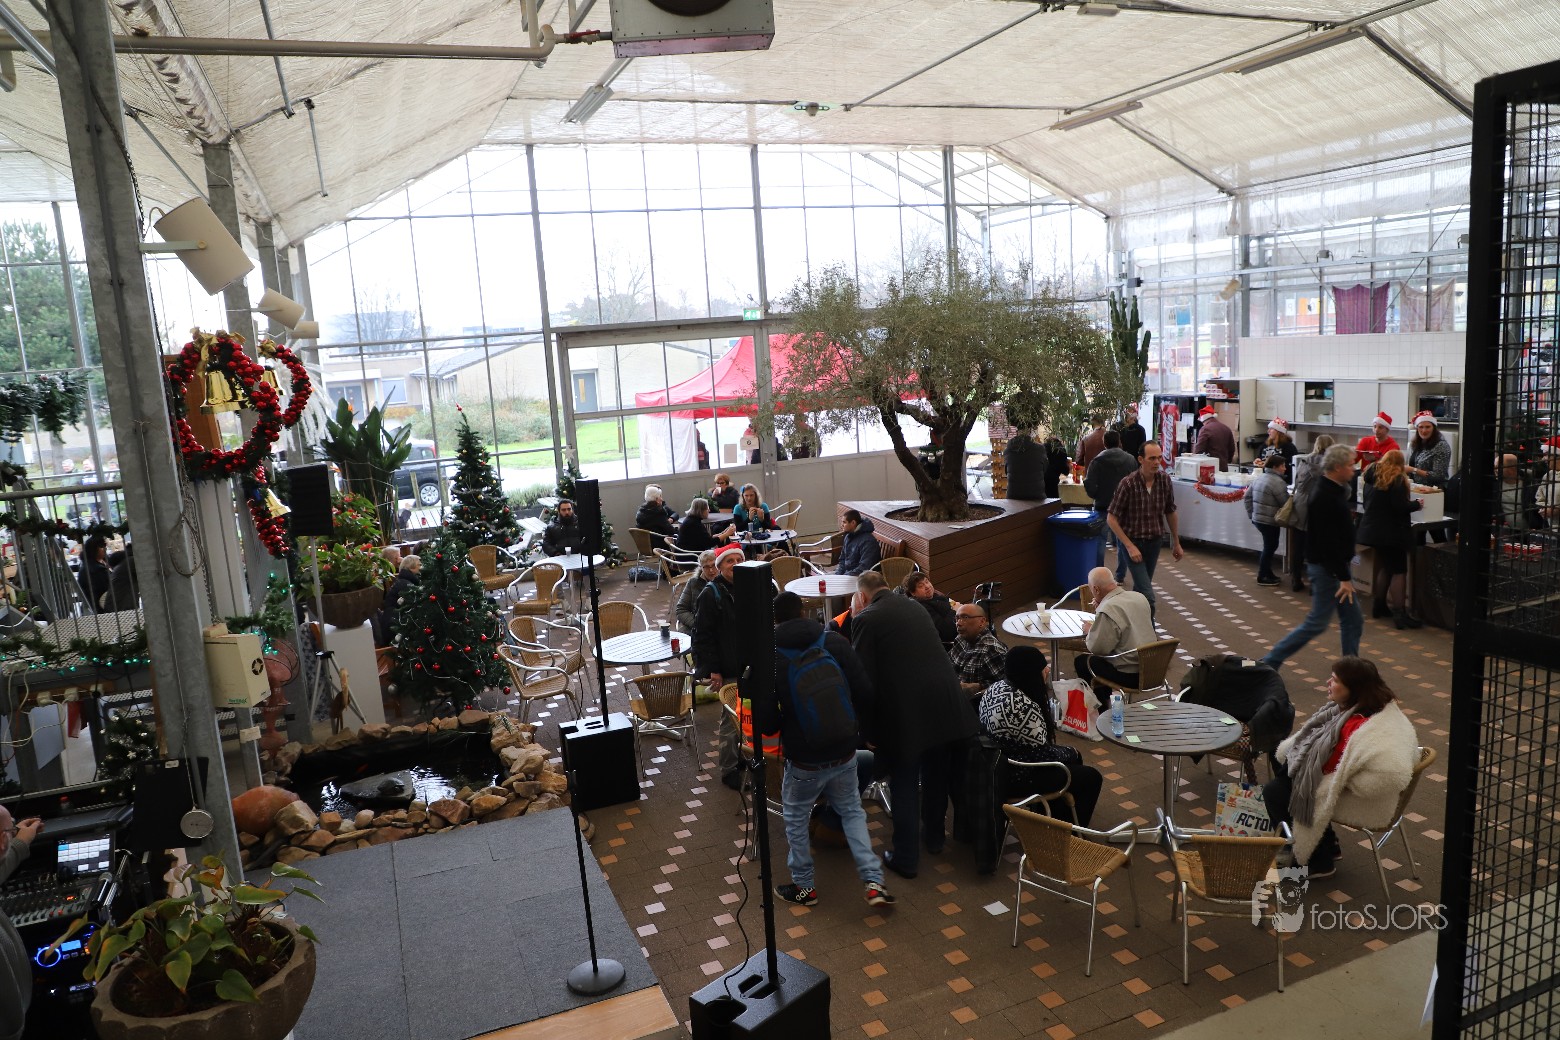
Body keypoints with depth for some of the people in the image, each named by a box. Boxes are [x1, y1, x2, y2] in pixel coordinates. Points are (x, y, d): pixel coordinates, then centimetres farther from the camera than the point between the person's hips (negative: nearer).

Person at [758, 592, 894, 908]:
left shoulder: (770, 657, -13)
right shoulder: (835, 642, -7)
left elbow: (765, 721, -12)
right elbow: (864, 693, -6)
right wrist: (859, 726, 13)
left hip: (804, 761, -3)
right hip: (845, 753, 3)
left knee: (795, 818, 20)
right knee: (852, 811, 23)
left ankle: (804, 887, 33)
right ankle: (874, 882, 16)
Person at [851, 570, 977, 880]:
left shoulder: (866, 619, -6)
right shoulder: (915, 608, 13)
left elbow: (863, 675, -8)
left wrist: (865, 724, 5)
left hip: (906, 711, -6)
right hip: (945, 702, 6)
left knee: (904, 786, 8)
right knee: (936, 777, 23)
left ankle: (905, 857, 18)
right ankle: (934, 836, 42)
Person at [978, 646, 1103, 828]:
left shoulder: (997, 687, -1)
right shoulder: (1023, 706, -31)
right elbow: (1043, 753, -21)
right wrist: (1070, 752, -3)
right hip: (1016, 777, -10)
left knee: (1073, 757, 26)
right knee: (1091, 778, 5)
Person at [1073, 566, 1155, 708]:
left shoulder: (1108, 610, -23)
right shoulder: (1139, 597, 4)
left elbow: (1097, 648, -18)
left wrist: (1089, 631, 1)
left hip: (1130, 676, -8)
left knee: (1080, 661, 9)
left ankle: (1100, 705, 23)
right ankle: (1104, 699, 34)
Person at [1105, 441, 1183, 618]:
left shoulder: (1165, 480, -5)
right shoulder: (1128, 484, -20)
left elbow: (1170, 512, 9)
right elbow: (1111, 519, -15)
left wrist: (1176, 543, 13)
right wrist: (1130, 546, -18)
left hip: (1154, 542, 5)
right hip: (1132, 541, -5)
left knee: (1140, 589, 19)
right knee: (1147, 597, -12)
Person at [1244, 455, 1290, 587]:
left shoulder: (1259, 477, 10)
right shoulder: (1277, 482, -18)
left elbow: (1248, 496, 14)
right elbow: (1286, 503, -16)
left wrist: (1251, 513, 18)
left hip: (1257, 519, 9)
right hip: (1269, 521, -9)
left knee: (1269, 546, 19)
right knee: (1270, 547, 2)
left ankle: (1267, 573, 27)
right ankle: (1263, 577, 9)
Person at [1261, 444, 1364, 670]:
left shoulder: (1332, 491, 10)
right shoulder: (1325, 498, -22)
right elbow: (1329, 542, -26)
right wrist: (1344, 577, -24)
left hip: (1334, 566, 10)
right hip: (1327, 569, -10)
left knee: (1354, 621, 12)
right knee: (1316, 623, -3)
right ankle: (1270, 662, 4)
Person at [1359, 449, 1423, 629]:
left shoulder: (1372, 477, 10)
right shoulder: (1397, 479, -13)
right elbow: (1401, 506, -20)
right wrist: (1417, 504, -4)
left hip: (1373, 529, 8)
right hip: (1391, 532, -8)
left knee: (1385, 566, 18)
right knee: (1399, 570, -7)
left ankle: (1379, 606, 23)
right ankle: (1400, 613, -12)